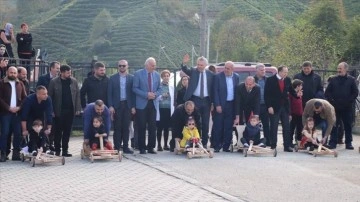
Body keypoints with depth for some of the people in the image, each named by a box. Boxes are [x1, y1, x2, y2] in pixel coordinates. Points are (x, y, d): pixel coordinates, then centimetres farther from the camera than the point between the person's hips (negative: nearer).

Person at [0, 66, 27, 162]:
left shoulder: (20, 84, 12)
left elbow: (24, 97, 9)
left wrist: (19, 107, -7)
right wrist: (8, 108, -13)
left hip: (17, 112, 3)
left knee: (18, 133, 2)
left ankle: (16, 153, 8)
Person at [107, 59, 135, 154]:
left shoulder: (131, 78, 6)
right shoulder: (113, 78, 5)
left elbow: (133, 92, 5)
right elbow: (109, 93, 3)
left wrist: (133, 106, -2)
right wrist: (110, 106, -6)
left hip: (128, 105, 1)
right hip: (117, 105, -1)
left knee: (126, 127, 4)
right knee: (117, 127, 0)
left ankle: (125, 147, 9)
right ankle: (117, 148, 3)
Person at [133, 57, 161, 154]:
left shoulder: (157, 75, 9)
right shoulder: (138, 73, -3)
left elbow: (159, 89, 15)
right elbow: (135, 88, -7)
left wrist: (155, 94, -7)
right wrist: (146, 94, -16)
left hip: (153, 104, 4)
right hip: (142, 104, -4)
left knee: (152, 127, 3)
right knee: (142, 127, 0)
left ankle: (151, 147, 12)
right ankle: (142, 148, 8)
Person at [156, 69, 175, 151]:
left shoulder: (171, 87, 14)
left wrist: (172, 110, 11)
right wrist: (161, 96, -16)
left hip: (168, 110, 3)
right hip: (160, 109, -3)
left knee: (167, 128, 5)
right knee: (159, 128, -2)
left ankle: (166, 144, 11)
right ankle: (159, 145, 3)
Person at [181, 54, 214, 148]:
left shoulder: (210, 74, 4)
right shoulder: (193, 71, 1)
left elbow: (212, 89, 7)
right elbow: (185, 69, -19)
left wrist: (212, 102, 3)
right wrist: (184, 63, -41)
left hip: (206, 101, 1)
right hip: (195, 100, -1)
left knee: (205, 123, 6)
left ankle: (204, 143, 14)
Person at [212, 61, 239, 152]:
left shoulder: (236, 77, 8)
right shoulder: (218, 76, -4)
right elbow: (215, 92, -6)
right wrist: (217, 105, -12)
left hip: (231, 105, 4)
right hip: (221, 105, -3)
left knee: (229, 127, 6)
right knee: (218, 126, -1)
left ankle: (226, 146, 13)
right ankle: (216, 146, 4)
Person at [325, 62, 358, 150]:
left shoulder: (351, 80, 2)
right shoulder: (334, 80, 6)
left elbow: (355, 93, 1)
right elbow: (327, 92, 7)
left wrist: (349, 101, -8)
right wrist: (331, 100, -4)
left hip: (347, 108, -1)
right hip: (335, 107, 1)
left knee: (348, 126, 5)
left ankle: (348, 143, 13)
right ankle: (333, 142, 7)